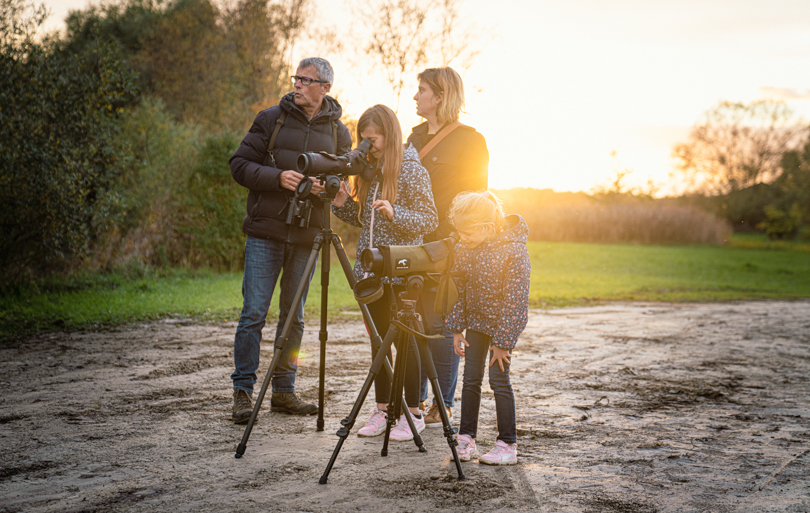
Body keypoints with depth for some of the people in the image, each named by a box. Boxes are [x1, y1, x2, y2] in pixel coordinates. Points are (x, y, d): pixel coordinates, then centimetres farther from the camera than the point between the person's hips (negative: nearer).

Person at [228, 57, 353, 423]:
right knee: (254, 313, -4)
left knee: (294, 316, 8)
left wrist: (326, 187, -12)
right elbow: (240, 165, 1)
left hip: (306, 236, 2)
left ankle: (283, 392, 17)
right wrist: (278, 177, -15)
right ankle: (243, 391, 4)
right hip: (265, 232, -2)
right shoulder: (271, 119, 3)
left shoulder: (338, 132, 9)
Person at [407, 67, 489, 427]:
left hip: (447, 247, -7)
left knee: (440, 325, -4)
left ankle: (443, 405, 6)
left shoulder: (469, 140, -4)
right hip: (412, 243, 7)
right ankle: (415, 400, 17)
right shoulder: (416, 137, 17)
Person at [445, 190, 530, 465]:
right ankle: (466, 437, 17)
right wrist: (457, 328, 4)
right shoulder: (464, 248, -6)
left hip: (503, 323, -5)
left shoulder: (514, 251, -24)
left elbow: (514, 300, -21)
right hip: (475, 320, 5)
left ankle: (508, 445, 3)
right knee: (471, 379, 6)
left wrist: (502, 342, -20)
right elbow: (459, 289, 5)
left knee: (499, 378, -6)